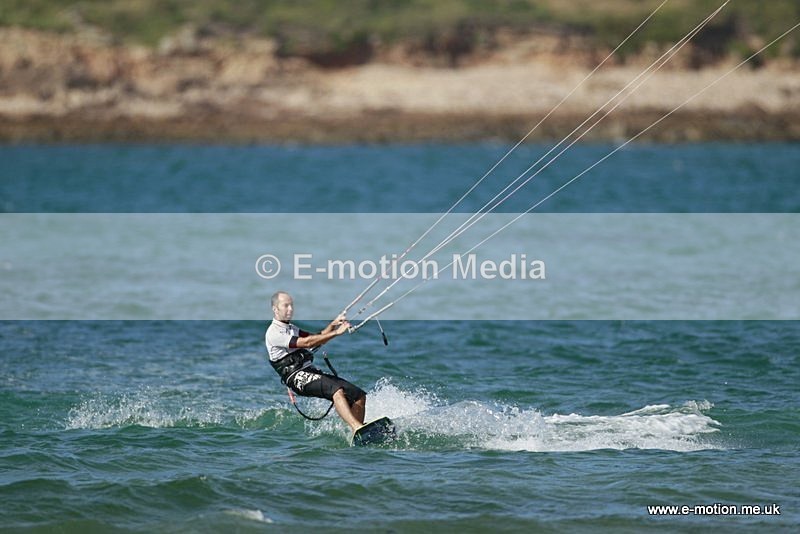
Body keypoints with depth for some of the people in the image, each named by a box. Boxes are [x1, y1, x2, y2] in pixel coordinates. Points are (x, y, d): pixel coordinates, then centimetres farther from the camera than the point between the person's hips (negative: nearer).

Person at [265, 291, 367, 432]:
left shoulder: (292, 329, 26)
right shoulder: (273, 333, -5)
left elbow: (318, 339, 20)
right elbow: (306, 343, -14)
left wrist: (333, 325, 3)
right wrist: (335, 333, -16)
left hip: (312, 372, 9)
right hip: (297, 377, -9)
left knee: (359, 395, -6)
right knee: (336, 389, -35)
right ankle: (357, 428, -50)